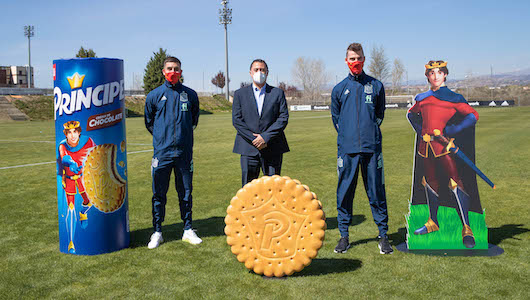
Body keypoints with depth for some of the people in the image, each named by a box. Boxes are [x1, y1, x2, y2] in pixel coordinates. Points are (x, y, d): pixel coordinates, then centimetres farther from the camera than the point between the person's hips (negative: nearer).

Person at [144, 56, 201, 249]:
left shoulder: (190, 95, 4)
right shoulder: (154, 96, 2)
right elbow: (149, 122, 14)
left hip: (184, 152, 1)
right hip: (162, 152, -1)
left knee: (186, 192, 8)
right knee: (159, 193, 3)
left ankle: (188, 230, 19)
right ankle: (157, 232, 14)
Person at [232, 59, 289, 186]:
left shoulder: (278, 93, 8)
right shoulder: (240, 94, 8)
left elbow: (284, 118, -1)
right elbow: (236, 120, 1)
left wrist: (265, 137, -12)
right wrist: (254, 139, -10)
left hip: (273, 148, 0)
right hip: (248, 148, 0)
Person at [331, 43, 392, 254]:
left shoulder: (376, 86, 8)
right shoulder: (339, 89, 9)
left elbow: (380, 114, 18)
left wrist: (371, 132, 13)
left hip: (372, 147, 0)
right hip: (347, 148, 1)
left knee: (376, 192, 3)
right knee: (344, 193, 3)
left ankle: (383, 235, 13)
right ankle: (344, 235, 14)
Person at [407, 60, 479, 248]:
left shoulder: (453, 97, 1)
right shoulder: (422, 98, 15)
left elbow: (473, 116, -3)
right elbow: (411, 114, 31)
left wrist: (451, 130, -12)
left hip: (444, 145, -5)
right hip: (426, 146, 5)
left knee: (455, 183, -13)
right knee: (430, 183, 13)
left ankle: (466, 228, -8)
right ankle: (432, 222, 28)